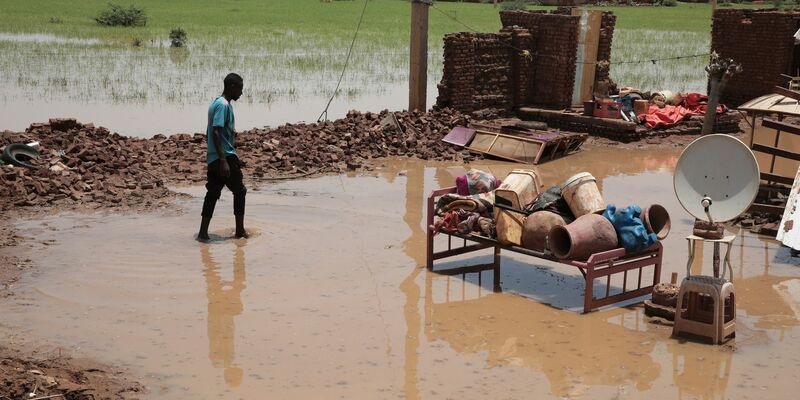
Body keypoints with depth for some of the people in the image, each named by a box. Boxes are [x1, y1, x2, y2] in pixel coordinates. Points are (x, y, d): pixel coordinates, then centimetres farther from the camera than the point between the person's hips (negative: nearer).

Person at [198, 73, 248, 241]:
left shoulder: (216, 102, 15)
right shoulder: (224, 105, -16)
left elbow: (209, 132, 21)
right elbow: (216, 132, -24)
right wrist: (223, 160, -27)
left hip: (213, 158, 9)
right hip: (226, 157, -9)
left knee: (213, 192, 7)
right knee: (239, 191, 5)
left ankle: (203, 232, 3)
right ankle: (240, 230, 13)